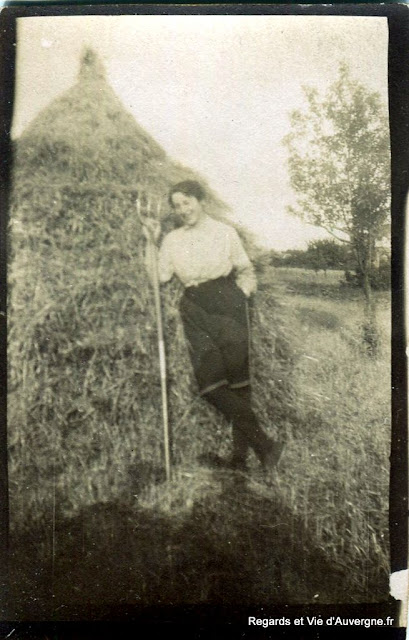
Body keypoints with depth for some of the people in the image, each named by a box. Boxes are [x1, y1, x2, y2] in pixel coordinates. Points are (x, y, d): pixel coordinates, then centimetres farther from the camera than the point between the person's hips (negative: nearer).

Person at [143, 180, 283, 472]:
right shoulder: (173, 239, 16)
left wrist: (241, 294, -1)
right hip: (195, 311, 3)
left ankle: (241, 454, 5)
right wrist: (152, 242, 5)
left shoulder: (225, 232, 10)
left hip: (226, 303, -2)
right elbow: (161, 276, 8)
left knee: (237, 377, -5)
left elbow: (246, 270, 14)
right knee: (210, 383, -8)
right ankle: (264, 445, 0)